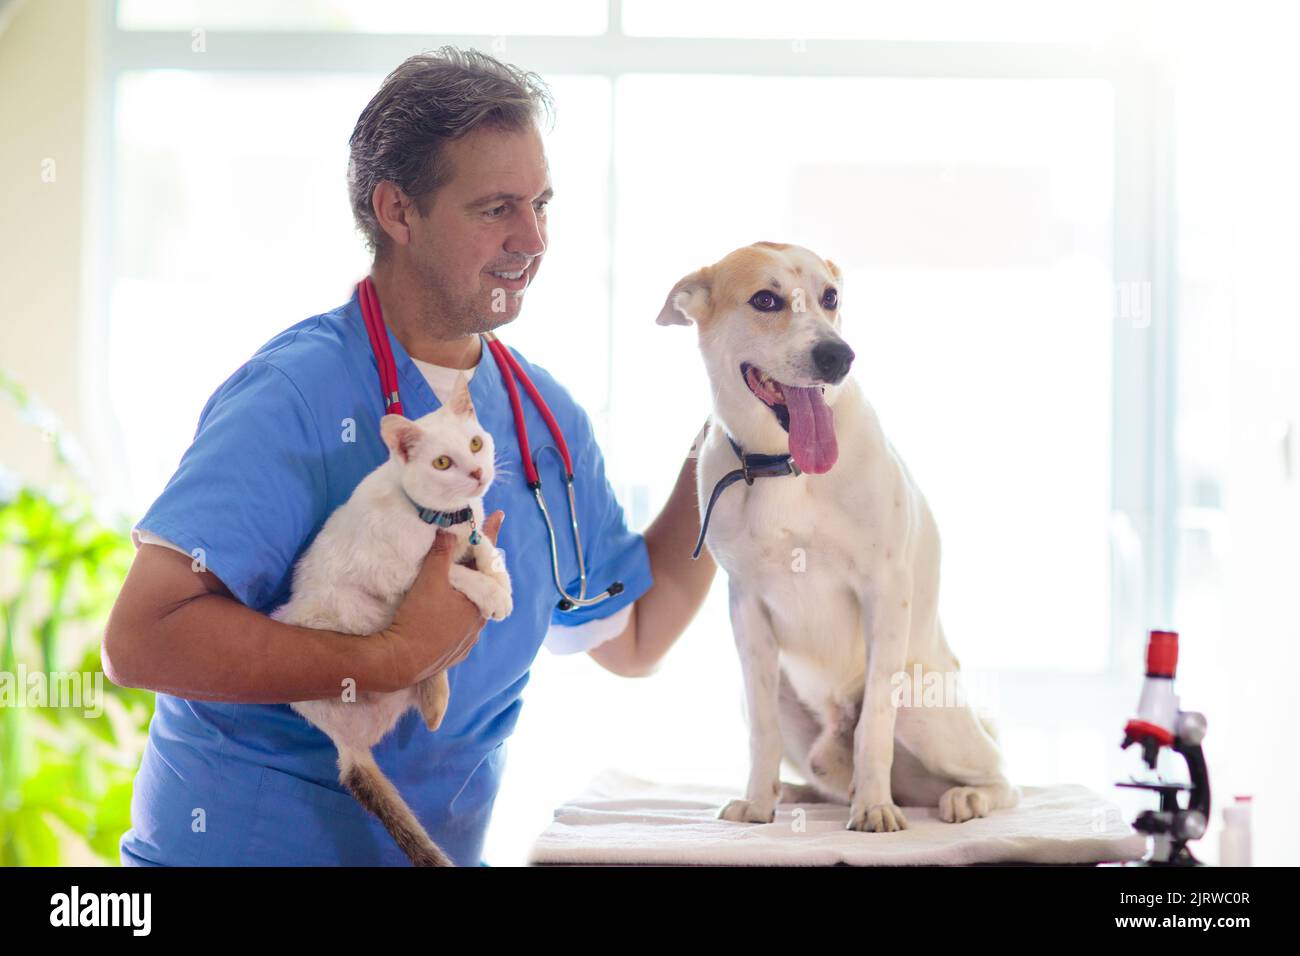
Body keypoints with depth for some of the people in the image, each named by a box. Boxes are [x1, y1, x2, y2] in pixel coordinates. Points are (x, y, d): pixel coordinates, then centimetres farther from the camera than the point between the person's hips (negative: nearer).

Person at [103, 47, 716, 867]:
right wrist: (396, 658, -25)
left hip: (440, 848, 6)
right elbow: (142, 638, -25)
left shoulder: (547, 419, 5)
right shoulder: (297, 396, -18)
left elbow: (634, 640, 14)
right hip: (246, 843, -6)